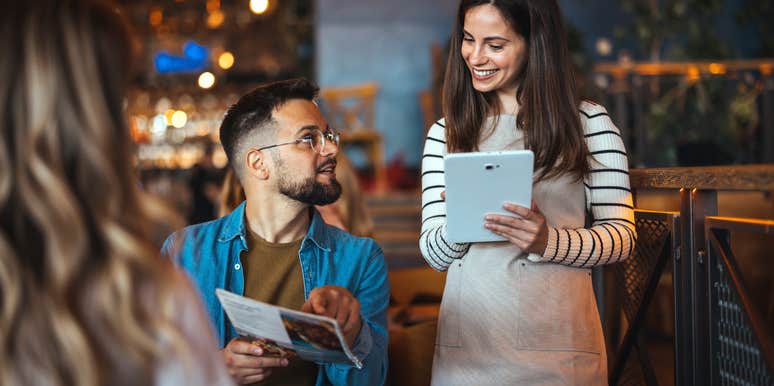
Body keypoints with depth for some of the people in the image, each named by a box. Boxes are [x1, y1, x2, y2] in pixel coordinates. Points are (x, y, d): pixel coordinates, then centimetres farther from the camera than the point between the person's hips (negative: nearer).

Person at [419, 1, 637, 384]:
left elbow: (622, 234, -2)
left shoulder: (588, 122, 0)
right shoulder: (444, 134, 8)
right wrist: (460, 220, -18)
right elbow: (433, 254, 4)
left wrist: (550, 242, -20)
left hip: (559, 344, -2)